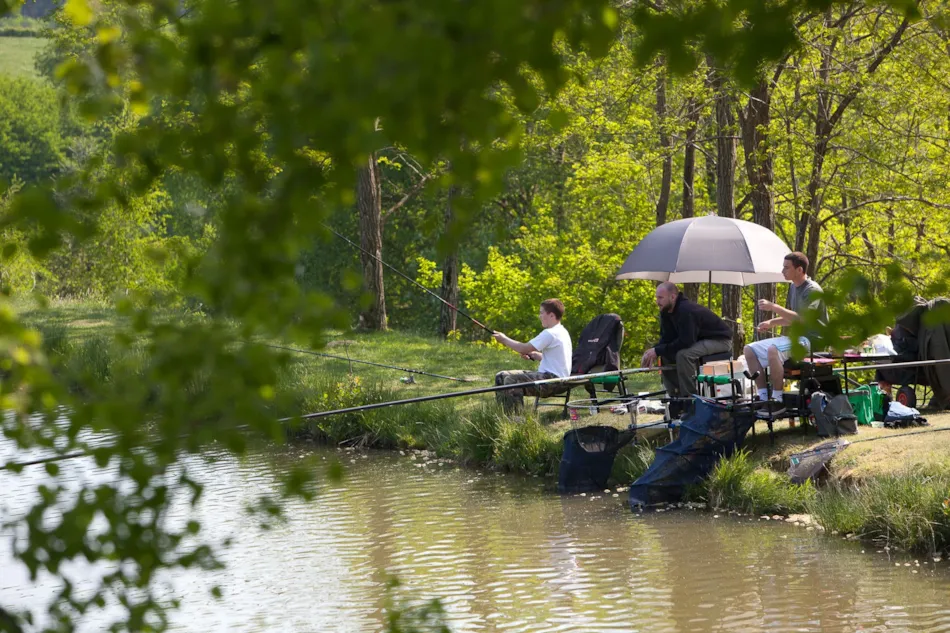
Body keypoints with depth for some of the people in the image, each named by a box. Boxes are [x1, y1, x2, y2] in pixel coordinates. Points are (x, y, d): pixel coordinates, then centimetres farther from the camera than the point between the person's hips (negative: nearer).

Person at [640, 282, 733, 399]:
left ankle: (689, 395, -24)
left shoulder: (686, 311, -30)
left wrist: (657, 351, -28)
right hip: (698, 340, 9)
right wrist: (653, 351, -18)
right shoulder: (665, 312, -1)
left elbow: (685, 342, -33)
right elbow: (666, 339, 2)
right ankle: (675, 394, 1)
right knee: (666, 354, -2)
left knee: (683, 354, -32)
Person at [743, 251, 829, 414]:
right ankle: (763, 397, -4)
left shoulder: (812, 291, -14)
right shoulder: (793, 287, 14)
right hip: (794, 338, 10)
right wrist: (771, 323, 6)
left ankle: (778, 400, -29)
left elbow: (802, 319, -25)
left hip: (810, 339, -10)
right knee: (750, 350, 1)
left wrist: (774, 307, -26)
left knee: (773, 350, -36)